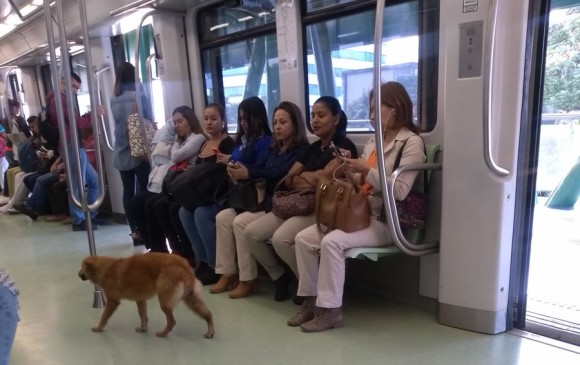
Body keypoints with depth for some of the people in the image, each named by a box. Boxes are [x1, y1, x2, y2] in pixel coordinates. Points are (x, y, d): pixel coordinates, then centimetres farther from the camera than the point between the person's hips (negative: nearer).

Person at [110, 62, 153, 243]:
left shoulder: (113, 100, 5)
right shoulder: (139, 96, -7)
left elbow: (117, 122, 12)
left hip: (121, 152, 4)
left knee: (128, 191, 7)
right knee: (143, 190, 0)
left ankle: (134, 230, 12)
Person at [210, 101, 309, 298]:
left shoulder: (301, 150, -6)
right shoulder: (275, 149, 20)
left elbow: (279, 175, -22)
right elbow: (259, 168, 4)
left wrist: (248, 174, -30)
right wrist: (239, 171, -18)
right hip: (263, 199, 9)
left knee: (241, 222, -25)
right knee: (223, 217, -6)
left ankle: (248, 280, -13)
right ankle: (228, 273, -3)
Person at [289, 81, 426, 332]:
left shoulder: (412, 142, -7)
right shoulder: (373, 141, 16)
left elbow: (400, 191, -18)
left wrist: (367, 170, -16)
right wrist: (350, 171, -2)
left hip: (386, 221, -8)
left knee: (332, 242, -29)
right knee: (304, 238, -8)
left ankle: (330, 310, -15)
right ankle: (311, 300, 1)